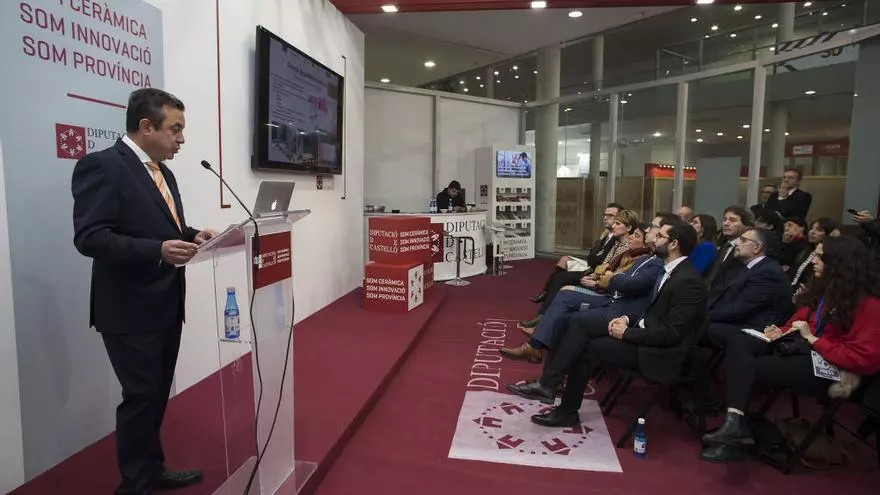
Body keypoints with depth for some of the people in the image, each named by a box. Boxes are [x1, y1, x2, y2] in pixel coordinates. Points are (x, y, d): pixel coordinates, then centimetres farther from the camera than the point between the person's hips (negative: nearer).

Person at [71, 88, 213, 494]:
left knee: (158, 393, 19)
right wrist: (157, 250, -32)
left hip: (167, 305, 9)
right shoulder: (101, 165, -15)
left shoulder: (162, 172, 13)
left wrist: (191, 236, -2)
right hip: (130, 309, -9)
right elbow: (89, 237, -23)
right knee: (140, 396, 3)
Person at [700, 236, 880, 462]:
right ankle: (734, 421, -32)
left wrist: (812, 339, -19)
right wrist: (782, 332, 1)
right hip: (796, 345, 8)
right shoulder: (822, 287, 11)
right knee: (737, 342, -18)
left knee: (747, 367, -21)